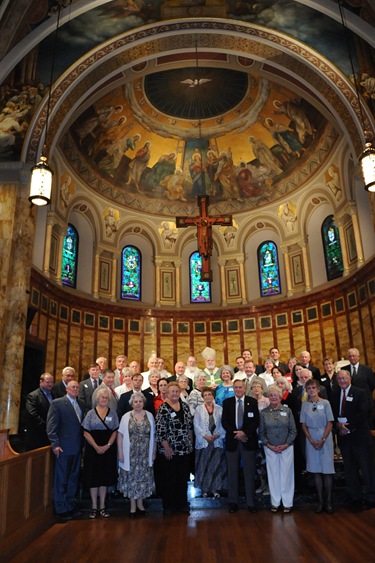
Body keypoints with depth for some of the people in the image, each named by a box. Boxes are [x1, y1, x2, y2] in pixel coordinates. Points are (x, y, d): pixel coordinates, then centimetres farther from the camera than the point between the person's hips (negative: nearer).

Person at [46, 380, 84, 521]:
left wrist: (82, 444, 7)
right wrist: (55, 444, -16)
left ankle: (70, 506, 26)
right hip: (63, 447, -6)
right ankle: (61, 509, 16)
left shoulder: (80, 404, 11)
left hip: (77, 447, 6)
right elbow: (51, 425, -11)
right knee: (61, 480, 4)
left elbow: (82, 425, 12)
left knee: (73, 479, 14)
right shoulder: (57, 403, -7)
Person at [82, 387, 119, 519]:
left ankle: (102, 507, 17)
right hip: (93, 449, -1)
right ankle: (94, 507, 14)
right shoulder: (91, 413, 1)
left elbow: (114, 432, 3)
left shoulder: (113, 414, 6)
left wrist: (107, 446, -10)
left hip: (108, 449, 1)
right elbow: (86, 433, -4)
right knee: (93, 478, 2)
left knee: (105, 478, 7)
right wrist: (96, 447, -13)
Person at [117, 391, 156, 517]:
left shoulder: (149, 416, 2)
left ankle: (140, 503, 26)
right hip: (131, 453, -1)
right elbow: (120, 436, -3)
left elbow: (153, 435, 4)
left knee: (143, 477, 8)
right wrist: (120, 453, -7)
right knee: (131, 477, 5)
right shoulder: (126, 416, -2)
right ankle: (133, 505, 19)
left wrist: (154, 452, 1)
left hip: (145, 454, 1)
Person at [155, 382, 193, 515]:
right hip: (169, 450, -5)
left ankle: (182, 504, 27)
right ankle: (168, 505, 22)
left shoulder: (185, 406, 6)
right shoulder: (163, 408, -12)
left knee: (183, 477, 13)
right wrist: (166, 448, -15)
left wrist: (190, 443, 10)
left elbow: (190, 426, 13)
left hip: (184, 449, 5)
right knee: (168, 478, 7)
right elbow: (160, 430, -14)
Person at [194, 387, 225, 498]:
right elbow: (196, 425, -2)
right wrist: (205, 436, -11)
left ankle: (215, 489, 12)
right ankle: (204, 489, 14)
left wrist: (217, 435, -10)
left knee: (216, 466, 3)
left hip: (217, 441, 1)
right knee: (203, 466, 3)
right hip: (203, 441, -1)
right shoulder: (199, 409, 3)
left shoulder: (219, 409, 6)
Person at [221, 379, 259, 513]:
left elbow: (256, 421, -2)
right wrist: (236, 434, -11)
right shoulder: (227, 402, 5)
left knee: (250, 473, 4)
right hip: (232, 441, 1)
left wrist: (245, 433, -14)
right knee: (232, 473, 7)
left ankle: (251, 503, 14)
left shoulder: (252, 402, 2)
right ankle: (233, 502, 17)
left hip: (248, 441, -1)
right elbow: (224, 421, 1)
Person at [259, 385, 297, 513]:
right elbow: (261, 433, 3)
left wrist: (285, 445, -8)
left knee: (286, 474, 4)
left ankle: (287, 503, 18)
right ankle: (275, 502, 21)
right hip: (270, 449, 0)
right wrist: (269, 445, -7)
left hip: (286, 447, 0)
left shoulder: (287, 411, -2)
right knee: (273, 474, 7)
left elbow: (293, 430, 1)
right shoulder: (264, 413, -2)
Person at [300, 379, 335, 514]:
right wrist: (311, 441, -6)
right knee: (316, 470, 6)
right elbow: (304, 425, 5)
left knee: (327, 470, -2)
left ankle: (328, 501, 10)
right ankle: (320, 501, 14)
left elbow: (329, 423, -3)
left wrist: (322, 440, -10)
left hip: (325, 438, -2)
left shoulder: (325, 403, -3)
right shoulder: (305, 405, 3)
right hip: (311, 439, 2)